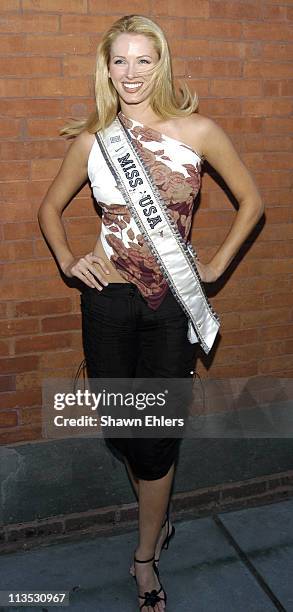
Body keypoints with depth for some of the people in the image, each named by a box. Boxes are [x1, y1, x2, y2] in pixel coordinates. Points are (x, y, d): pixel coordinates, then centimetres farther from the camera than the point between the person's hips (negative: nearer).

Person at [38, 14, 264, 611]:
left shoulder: (198, 130, -3)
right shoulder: (92, 139, 3)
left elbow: (251, 200, 7)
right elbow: (50, 208, 17)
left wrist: (218, 263, 2)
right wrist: (68, 261, 3)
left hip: (173, 300, -1)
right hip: (109, 299, 2)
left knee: (159, 434, 7)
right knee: (121, 427, 13)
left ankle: (146, 556, 31)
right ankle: (160, 521, 45)